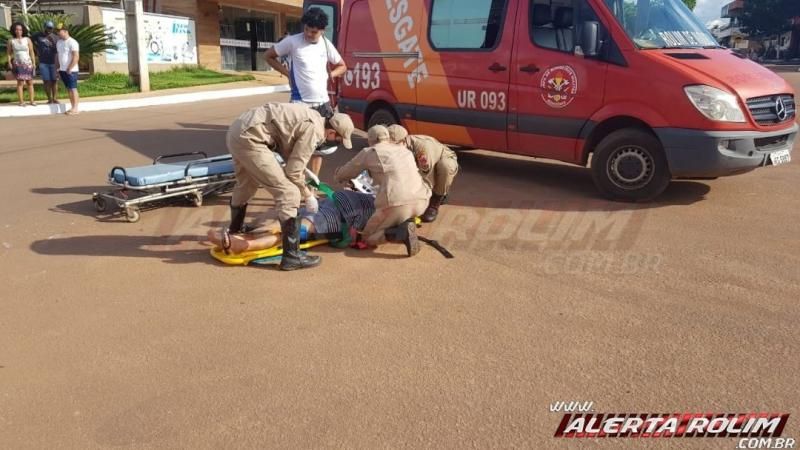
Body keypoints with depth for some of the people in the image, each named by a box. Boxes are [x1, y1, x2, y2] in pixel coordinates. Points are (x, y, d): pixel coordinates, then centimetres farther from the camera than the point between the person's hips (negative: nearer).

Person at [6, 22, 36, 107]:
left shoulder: (27, 40, 2)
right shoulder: (11, 41, 2)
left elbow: (31, 52, 2)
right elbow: (9, 53, 6)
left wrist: (34, 63, -5)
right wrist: (9, 62, -6)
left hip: (28, 64, 1)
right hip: (17, 64, -1)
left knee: (30, 82, 3)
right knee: (20, 82, -8)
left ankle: (32, 101, 8)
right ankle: (21, 101, -7)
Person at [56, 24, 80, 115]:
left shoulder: (72, 42, -11)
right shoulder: (59, 42, 14)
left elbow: (76, 57, -17)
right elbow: (58, 55, 21)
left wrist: (69, 69, -18)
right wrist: (58, 67, 12)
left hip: (71, 70, -8)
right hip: (62, 70, 8)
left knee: (73, 89, -6)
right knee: (69, 89, 8)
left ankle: (75, 108, -5)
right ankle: (72, 107, 12)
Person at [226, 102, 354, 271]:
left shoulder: (312, 118, 16)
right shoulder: (313, 129, -12)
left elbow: (293, 159, 24)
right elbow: (293, 171, -10)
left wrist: (305, 189, 26)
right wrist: (308, 195, 4)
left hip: (237, 131, 11)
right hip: (249, 138, -11)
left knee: (245, 185, 34)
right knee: (288, 193, -10)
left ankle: (235, 230, 58)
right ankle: (291, 256, -8)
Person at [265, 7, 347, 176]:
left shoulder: (326, 44, 2)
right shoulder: (292, 42, -9)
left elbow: (342, 67, 16)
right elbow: (269, 56, 2)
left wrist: (329, 75, -2)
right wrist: (287, 73, -6)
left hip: (322, 102, 5)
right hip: (300, 102, -4)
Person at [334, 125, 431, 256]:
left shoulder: (368, 152, 13)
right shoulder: (404, 150, 26)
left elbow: (344, 173, 24)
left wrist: (338, 176, 48)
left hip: (396, 204, -5)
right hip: (421, 201, 5)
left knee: (368, 238, 15)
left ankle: (403, 233, -11)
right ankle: (406, 223, 9)